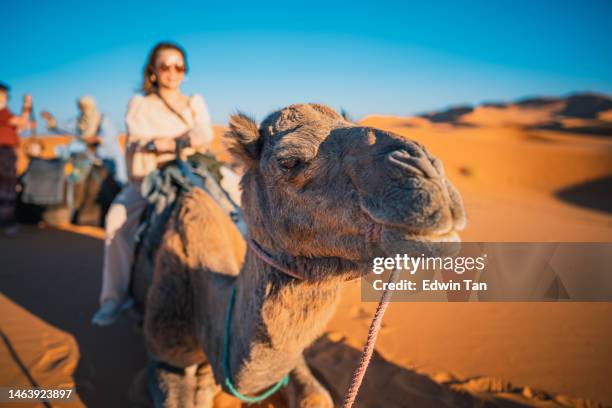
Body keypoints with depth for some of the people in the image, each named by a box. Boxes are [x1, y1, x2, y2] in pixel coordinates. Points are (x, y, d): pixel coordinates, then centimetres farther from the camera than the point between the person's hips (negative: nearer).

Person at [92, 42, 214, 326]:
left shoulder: (195, 102, 14)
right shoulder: (139, 104, 11)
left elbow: (204, 135, -5)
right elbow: (139, 140, -8)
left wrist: (163, 143, -13)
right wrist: (183, 140, -15)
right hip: (147, 176, 0)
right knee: (118, 218, -25)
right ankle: (115, 296, -15)